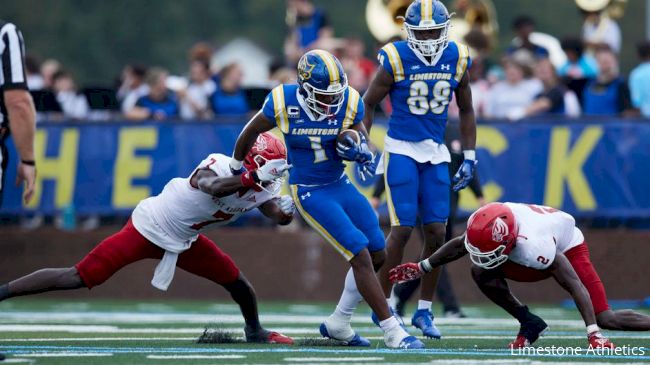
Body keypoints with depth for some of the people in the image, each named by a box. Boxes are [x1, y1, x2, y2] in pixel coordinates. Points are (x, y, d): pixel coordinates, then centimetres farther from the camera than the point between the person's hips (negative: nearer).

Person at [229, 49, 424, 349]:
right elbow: (251, 132, 0)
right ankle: (392, 332, -11)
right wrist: (235, 169, 15)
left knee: (377, 255, 9)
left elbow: (362, 144, 2)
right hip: (310, 194, -6)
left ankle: (339, 323, 25)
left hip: (341, 185, 6)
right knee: (361, 256, -15)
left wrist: (357, 147, -24)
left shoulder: (349, 102, -12)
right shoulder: (283, 103, -20)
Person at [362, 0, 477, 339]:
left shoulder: (457, 60, 1)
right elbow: (368, 104, 0)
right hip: (401, 149, -4)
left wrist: (469, 157, 8)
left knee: (436, 232, 1)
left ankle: (424, 311, 13)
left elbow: (466, 111, 13)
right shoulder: (395, 60, -11)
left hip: (435, 153, 4)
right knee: (402, 228, -10)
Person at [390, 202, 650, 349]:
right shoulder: (484, 227, -26)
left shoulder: (533, 247, -45)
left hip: (567, 248, -7)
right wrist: (421, 268, 5)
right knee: (480, 272, -15)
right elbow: (459, 246, -2)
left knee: (606, 319, -17)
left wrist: (593, 334, -47)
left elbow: (575, 286, -43)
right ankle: (529, 324, -2)